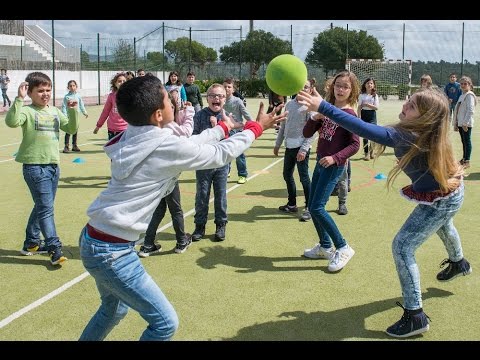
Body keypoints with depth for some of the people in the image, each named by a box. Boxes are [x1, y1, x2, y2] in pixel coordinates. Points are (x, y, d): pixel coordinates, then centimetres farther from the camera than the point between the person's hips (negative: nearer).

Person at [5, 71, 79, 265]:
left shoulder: (55, 111, 12)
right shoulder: (27, 111, -8)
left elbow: (72, 129, 11)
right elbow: (11, 121, -26)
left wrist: (73, 111, -3)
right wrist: (19, 99, -31)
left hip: (53, 165, 7)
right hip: (35, 166, -7)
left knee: (42, 207, 16)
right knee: (46, 208, -7)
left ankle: (31, 243, 30)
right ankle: (54, 248, -2)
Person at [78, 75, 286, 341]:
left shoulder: (135, 138, 4)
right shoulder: (167, 146, -20)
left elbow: (190, 145, 19)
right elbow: (222, 155, -5)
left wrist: (222, 128, 33)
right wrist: (256, 127, 10)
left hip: (95, 240, 9)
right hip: (112, 251, -9)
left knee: (114, 310, 30)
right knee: (165, 323, -3)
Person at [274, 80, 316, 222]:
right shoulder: (289, 104, 12)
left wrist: (304, 149, -20)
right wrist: (277, 144, 17)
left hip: (301, 147, -7)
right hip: (289, 146, 7)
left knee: (304, 177, -4)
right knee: (287, 176, 15)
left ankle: (309, 208, 5)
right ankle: (292, 204, 30)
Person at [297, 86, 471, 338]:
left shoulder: (405, 136, -39)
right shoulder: (430, 131, -15)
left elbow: (364, 129, -48)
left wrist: (322, 107, -53)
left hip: (440, 201, -10)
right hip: (451, 191, 10)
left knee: (402, 246, -11)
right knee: (443, 226, 38)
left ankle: (414, 315, -3)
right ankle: (458, 263, 71)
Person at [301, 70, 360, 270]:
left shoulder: (349, 114, -11)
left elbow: (355, 145, -14)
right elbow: (307, 133, 4)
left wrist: (335, 158, -25)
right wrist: (316, 117, -12)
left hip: (334, 165, -8)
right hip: (320, 163, 8)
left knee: (317, 208, -12)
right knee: (312, 207, 11)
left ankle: (343, 248, -2)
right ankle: (325, 247, 26)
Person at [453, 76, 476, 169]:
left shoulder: (469, 95, -10)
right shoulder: (462, 95, 16)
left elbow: (470, 110, -18)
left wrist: (465, 123, -21)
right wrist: (455, 123, 17)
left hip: (466, 124, -8)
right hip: (460, 123, 8)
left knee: (467, 141, -4)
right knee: (463, 141, 15)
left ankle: (467, 161, 0)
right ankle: (464, 159, 25)